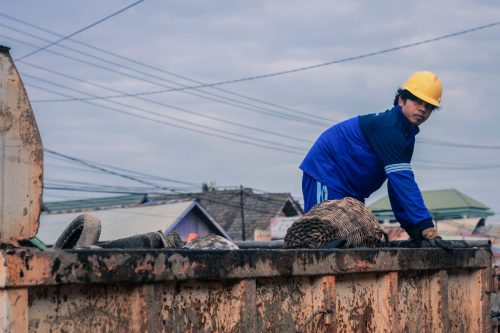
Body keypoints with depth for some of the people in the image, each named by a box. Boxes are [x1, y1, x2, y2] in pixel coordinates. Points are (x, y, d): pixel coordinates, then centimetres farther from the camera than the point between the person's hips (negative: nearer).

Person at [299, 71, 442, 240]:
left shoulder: (407, 136, 8)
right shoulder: (387, 126, -24)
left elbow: (399, 184, 9)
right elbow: (401, 179, -31)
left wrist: (412, 227, 2)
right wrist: (425, 225, -33)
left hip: (351, 189, 11)